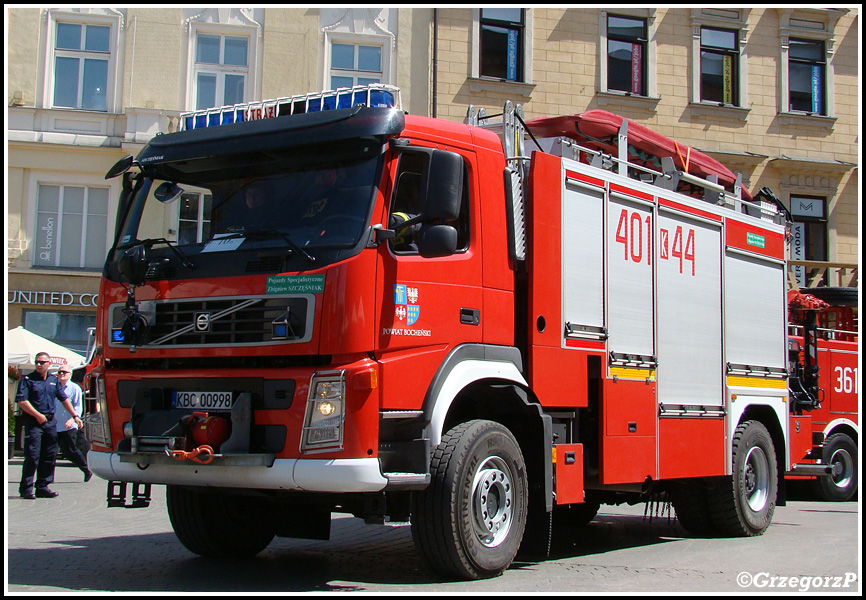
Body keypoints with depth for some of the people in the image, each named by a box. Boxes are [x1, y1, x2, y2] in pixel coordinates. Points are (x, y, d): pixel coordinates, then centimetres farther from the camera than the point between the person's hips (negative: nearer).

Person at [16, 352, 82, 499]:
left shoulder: (54, 380, 13)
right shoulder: (27, 380, -3)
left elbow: (64, 399, 19)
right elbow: (22, 401, -11)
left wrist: (74, 416, 14)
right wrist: (37, 415, -15)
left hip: (50, 421, 6)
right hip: (33, 421, -5)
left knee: (49, 455, 6)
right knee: (32, 455, -8)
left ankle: (42, 487, 14)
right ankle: (26, 488, -2)